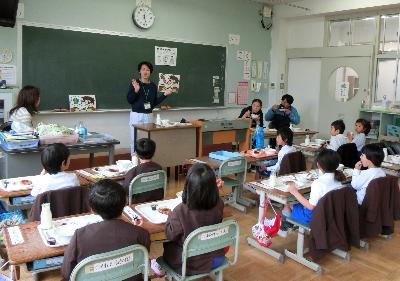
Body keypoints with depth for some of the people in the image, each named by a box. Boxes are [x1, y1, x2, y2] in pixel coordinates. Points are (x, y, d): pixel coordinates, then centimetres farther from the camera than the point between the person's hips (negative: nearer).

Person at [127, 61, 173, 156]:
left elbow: (154, 103, 12)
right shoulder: (134, 83, -3)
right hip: (136, 115, -3)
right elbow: (129, 99, -7)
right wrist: (136, 91, -23)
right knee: (135, 140, 0)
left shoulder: (153, 86, 9)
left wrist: (164, 95, 4)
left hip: (149, 116, 3)